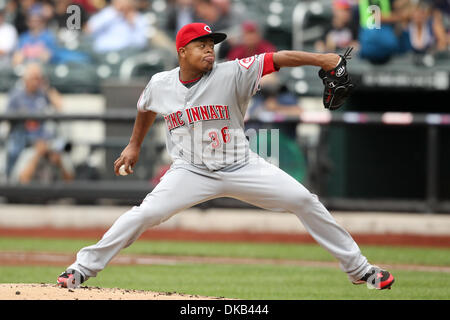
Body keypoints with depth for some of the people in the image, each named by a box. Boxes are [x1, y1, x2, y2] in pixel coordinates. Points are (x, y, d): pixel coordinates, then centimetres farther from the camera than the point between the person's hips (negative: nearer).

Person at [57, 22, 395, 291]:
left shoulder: (231, 74, -15)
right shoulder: (160, 84, -5)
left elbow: (279, 58, -25)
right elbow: (147, 109, 19)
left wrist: (320, 59, -36)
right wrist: (134, 146, 26)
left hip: (241, 167, 0)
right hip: (191, 171, 0)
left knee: (304, 201, -7)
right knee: (145, 213, -16)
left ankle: (357, 268, 6)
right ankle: (84, 267, -2)